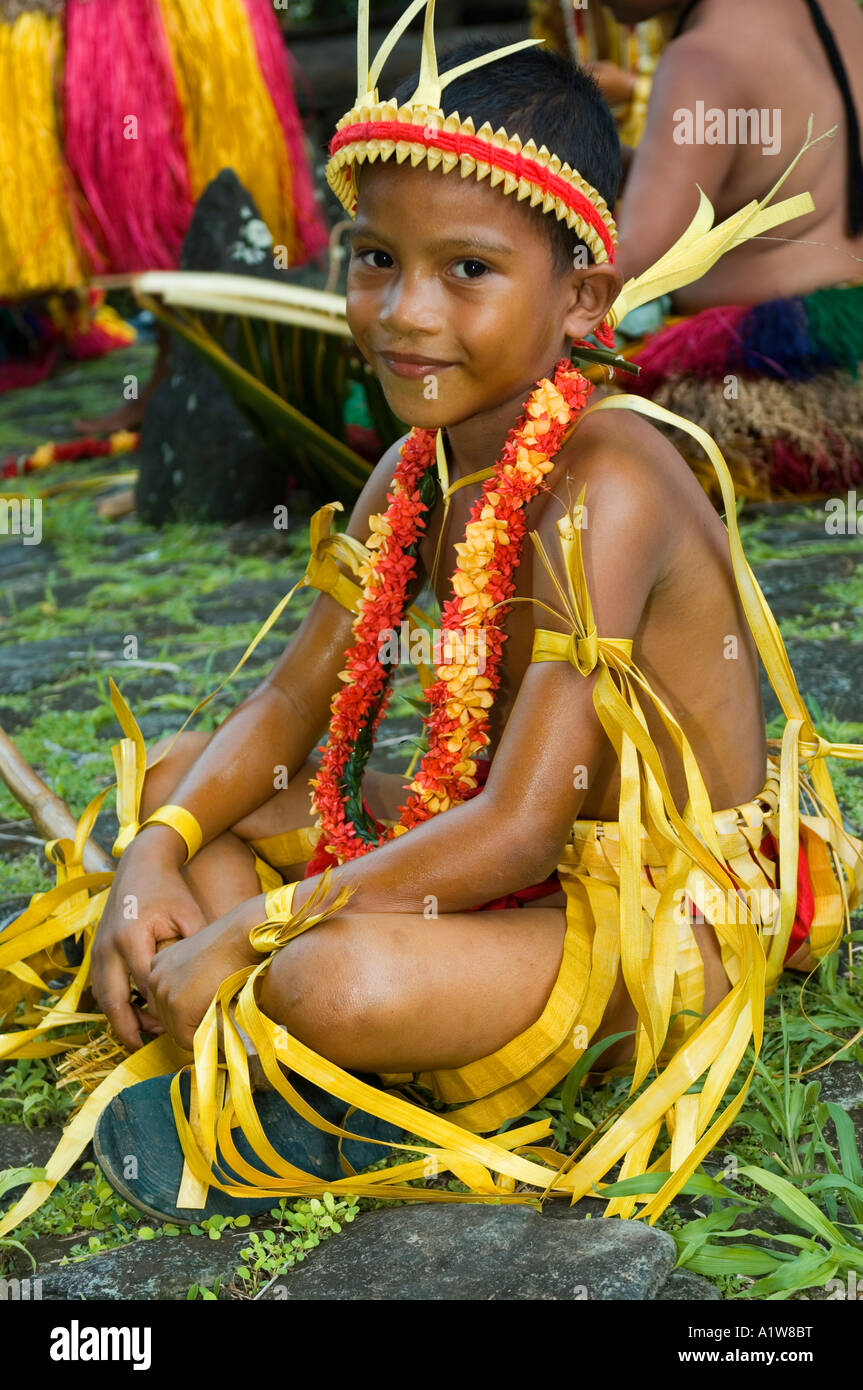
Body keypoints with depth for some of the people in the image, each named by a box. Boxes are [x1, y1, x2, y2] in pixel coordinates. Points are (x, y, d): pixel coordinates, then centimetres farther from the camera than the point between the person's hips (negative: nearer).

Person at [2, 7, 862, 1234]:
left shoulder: (601, 489, -26)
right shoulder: (421, 465, 0)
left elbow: (519, 829, -30)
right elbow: (291, 702, 5)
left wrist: (246, 937, -25)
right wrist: (156, 856, -12)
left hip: (656, 912, -9)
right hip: (503, 842, 9)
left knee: (334, 982, -35)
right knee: (173, 779, 9)